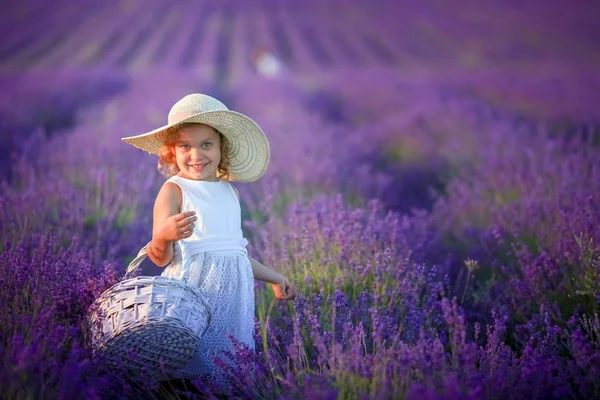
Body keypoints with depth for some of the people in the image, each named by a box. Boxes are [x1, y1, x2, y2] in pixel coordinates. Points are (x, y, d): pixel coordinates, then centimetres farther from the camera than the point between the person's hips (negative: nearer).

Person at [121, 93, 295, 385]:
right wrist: (164, 236, -31)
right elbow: (160, 258, -10)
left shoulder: (230, 192, 13)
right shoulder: (174, 190, -5)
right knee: (192, 365, -7)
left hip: (233, 290, 6)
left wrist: (273, 277, 29)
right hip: (193, 287, -6)